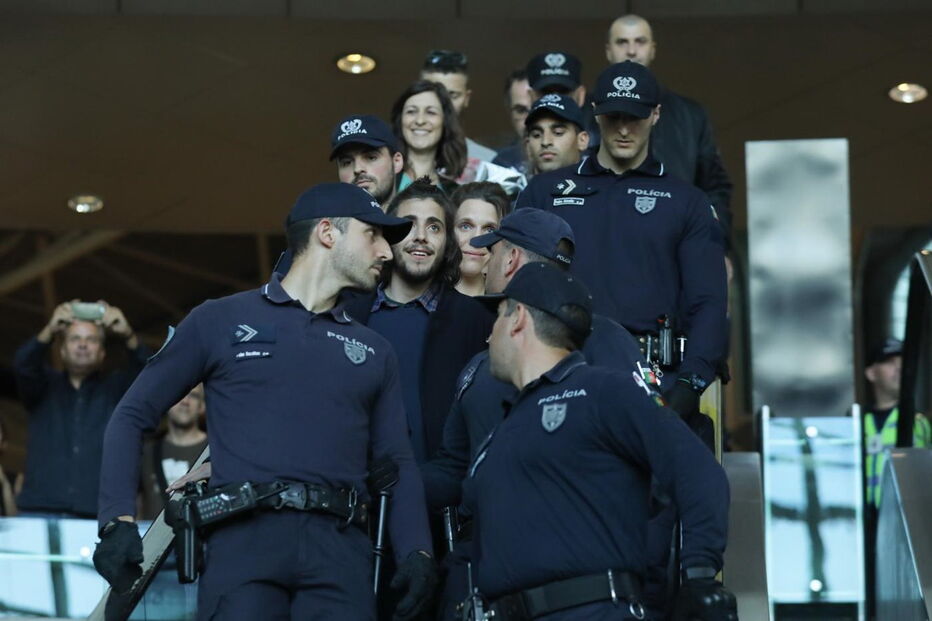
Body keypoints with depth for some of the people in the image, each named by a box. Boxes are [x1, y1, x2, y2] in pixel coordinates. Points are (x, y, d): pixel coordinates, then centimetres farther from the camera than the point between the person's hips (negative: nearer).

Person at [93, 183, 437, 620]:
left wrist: (417, 553, 2)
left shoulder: (374, 352, 24)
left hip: (341, 550, 3)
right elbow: (133, 416, 12)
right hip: (245, 539, -3)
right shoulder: (221, 320, 13)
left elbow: (397, 464, 20)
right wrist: (118, 521, -2)